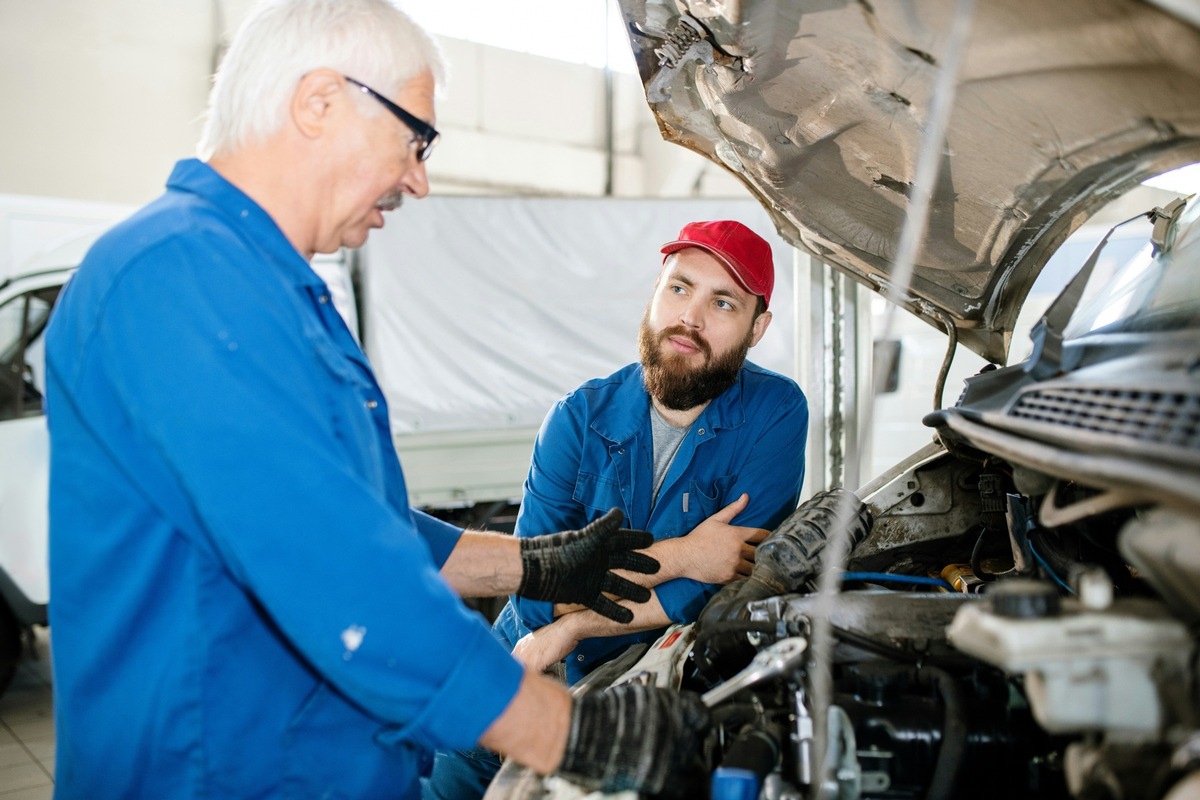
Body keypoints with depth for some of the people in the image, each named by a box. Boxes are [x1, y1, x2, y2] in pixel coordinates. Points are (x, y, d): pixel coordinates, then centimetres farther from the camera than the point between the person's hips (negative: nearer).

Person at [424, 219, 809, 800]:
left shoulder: (775, 413, -10)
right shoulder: (581, 418, -6)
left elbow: (729, 585, -17)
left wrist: (572, 628, -16)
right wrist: (677, 555, -23)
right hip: (526, 664, 2)